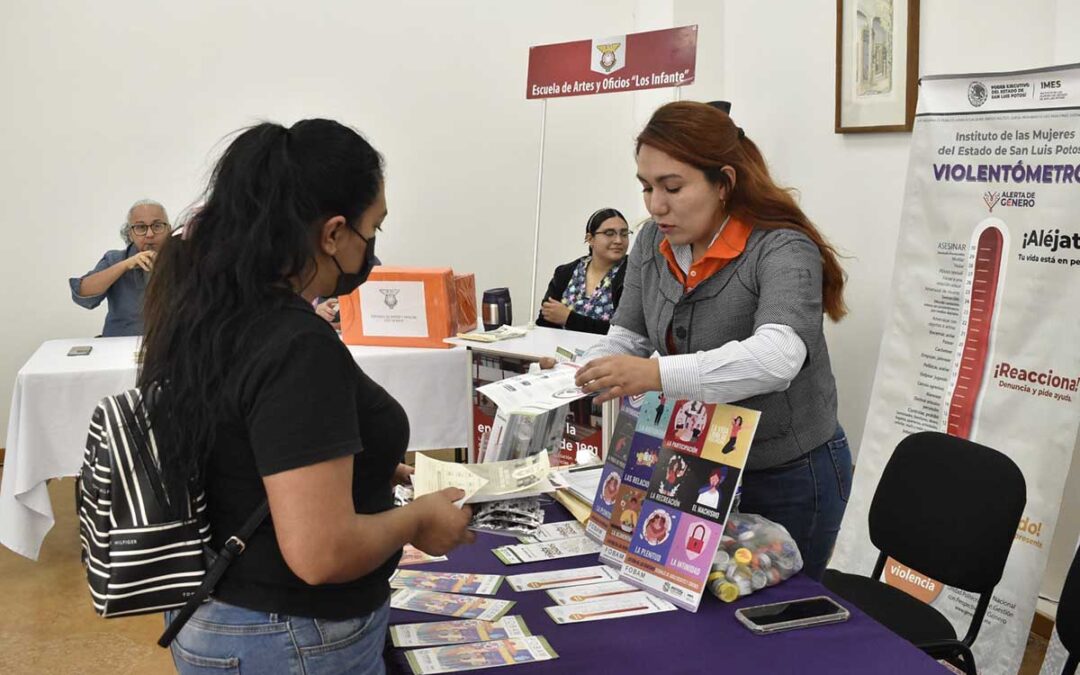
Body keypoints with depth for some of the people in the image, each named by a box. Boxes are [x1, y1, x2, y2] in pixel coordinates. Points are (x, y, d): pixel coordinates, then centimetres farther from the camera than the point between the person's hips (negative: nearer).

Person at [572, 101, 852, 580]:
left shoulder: (782, 250, -23)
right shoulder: (654, 242, -2)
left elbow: (777, 356, -40)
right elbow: (627, 336, 3)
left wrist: (657, 374, -51)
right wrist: (577, 376, -17)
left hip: (790, 478, -5)